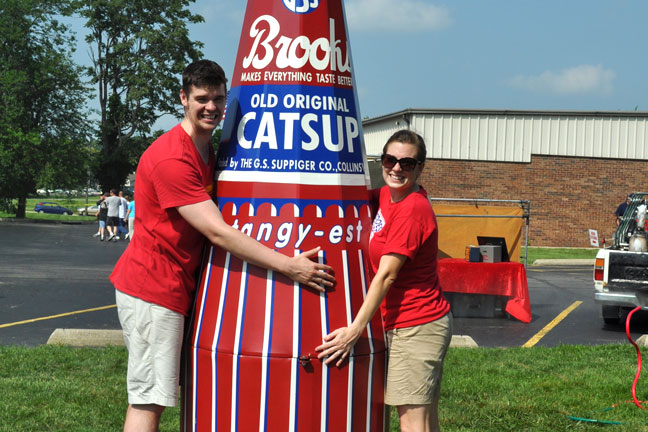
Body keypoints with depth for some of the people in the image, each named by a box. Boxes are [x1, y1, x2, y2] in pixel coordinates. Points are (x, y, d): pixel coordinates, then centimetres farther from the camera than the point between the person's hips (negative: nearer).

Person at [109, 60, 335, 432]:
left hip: (174, 287, 10)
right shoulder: (172, 159, -20)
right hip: (153, 289, -10)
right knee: (150, 400, -9)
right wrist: (289, 266, -24)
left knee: (149, 397, 14)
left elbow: (215, 227, 21)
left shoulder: (206, 150, 13)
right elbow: (218, 233, -24)